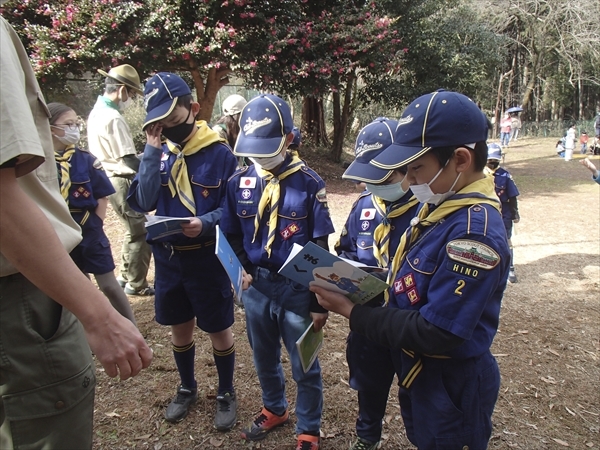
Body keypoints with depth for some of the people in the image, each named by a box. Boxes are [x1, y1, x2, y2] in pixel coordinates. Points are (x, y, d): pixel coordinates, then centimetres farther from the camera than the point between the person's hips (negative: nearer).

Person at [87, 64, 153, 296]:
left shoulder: (97, 112, 11)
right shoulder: (113, 118, -19)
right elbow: (129, 161, -21)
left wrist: (144, 163, 9)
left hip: (110, 179, 10)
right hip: (122, 182, -10)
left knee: (134, 230, 21)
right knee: (141, 232, 0)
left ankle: (126, 276, 31)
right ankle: (136, 284, 10)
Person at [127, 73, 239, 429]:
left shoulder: (219, 153, -12)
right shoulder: (159, 151, 1)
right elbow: (144, 203, -10)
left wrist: (206, 223, -28)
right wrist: (152, 152, -15)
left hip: (206, 257, -4)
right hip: (167, 256, 5)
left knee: (219, 330, 10)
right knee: (179, 327, 19)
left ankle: (227, 393, 32)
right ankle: (188, 388, 41)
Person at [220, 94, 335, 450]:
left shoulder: (309, 184, -12)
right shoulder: (239, 182, -1)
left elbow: (320, 248, -9)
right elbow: (233, 236, 11)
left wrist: (320, 303, -8)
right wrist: (249, 273, 2)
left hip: (297, 290, -4)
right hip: (257, 288, 4)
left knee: (305, 369, 12)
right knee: (265, 360, 23)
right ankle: (275, 410, 48)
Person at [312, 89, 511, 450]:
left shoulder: (474, 232, -30)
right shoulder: (440, 207, 0)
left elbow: (434, 335, -30)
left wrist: (352, 311, -23)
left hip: (452, 388, -8)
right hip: (420, 371, 8)